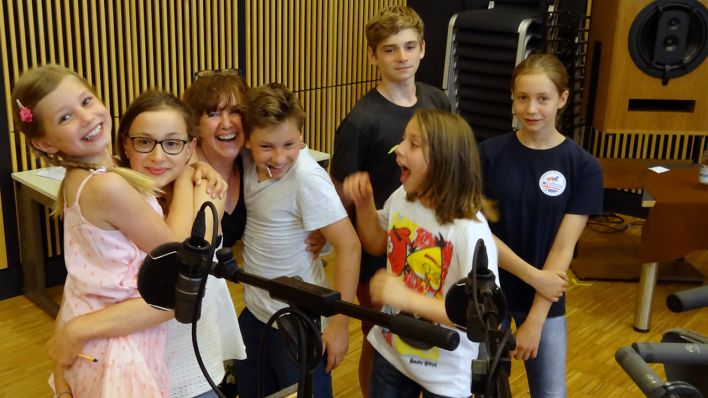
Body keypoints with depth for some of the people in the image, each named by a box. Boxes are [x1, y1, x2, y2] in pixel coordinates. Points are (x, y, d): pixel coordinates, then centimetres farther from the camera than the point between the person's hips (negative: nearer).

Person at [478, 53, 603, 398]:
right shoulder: (489, 153, -8)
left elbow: (563, 246, -12)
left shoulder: (583, 167, -9)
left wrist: (535, 320, -15)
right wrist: (532, 275, -18)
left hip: (546, 300, 0)